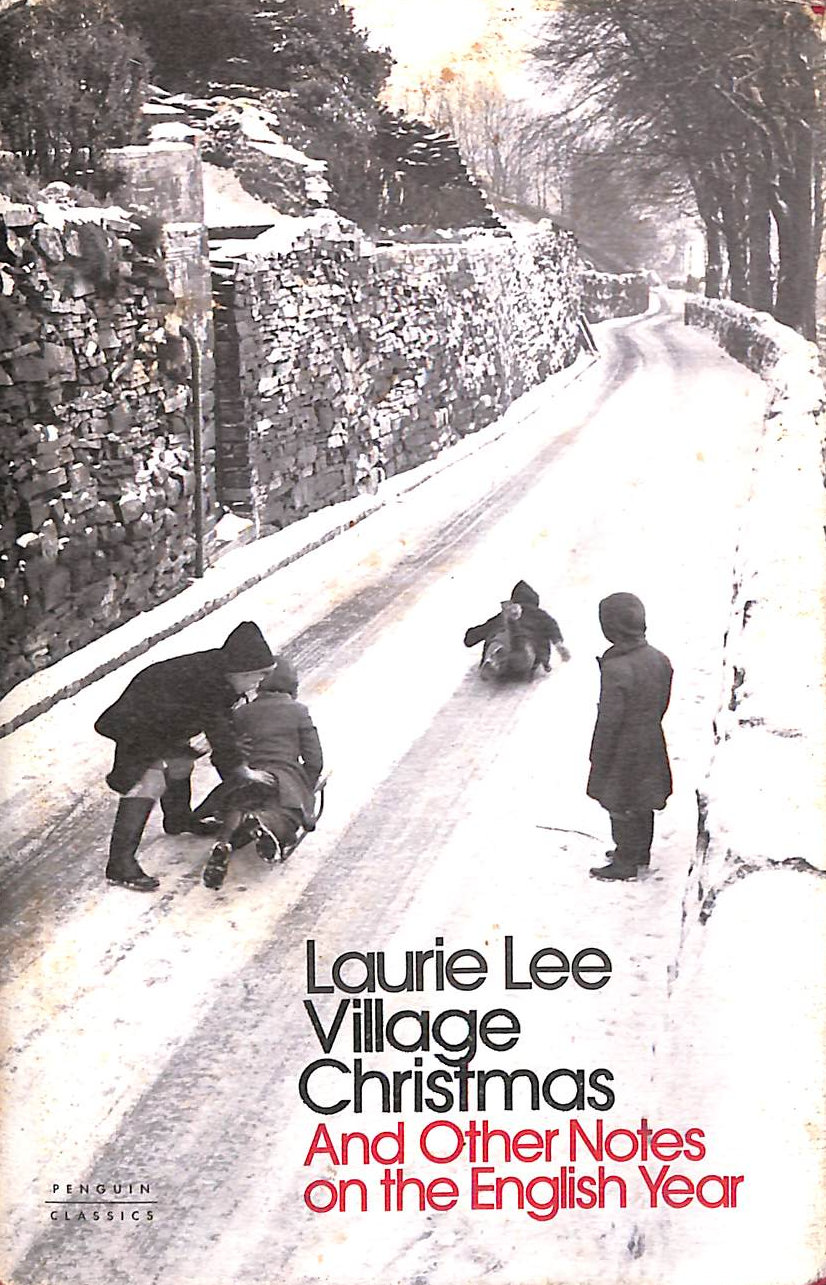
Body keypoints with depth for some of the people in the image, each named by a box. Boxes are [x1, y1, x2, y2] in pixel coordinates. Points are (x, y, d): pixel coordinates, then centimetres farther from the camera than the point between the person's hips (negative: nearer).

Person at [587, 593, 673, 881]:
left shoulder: (616, 669, -30)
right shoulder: (660, 659, -6)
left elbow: (609, 720, -23)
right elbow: (662, 703, 7)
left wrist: (598, 759, -11)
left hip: (624, 751, -7)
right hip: (652, 744, 8)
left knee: (622, 807, 10)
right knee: (643, 803, 23)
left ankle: (626, 863, 24)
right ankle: (641, 853, 40)